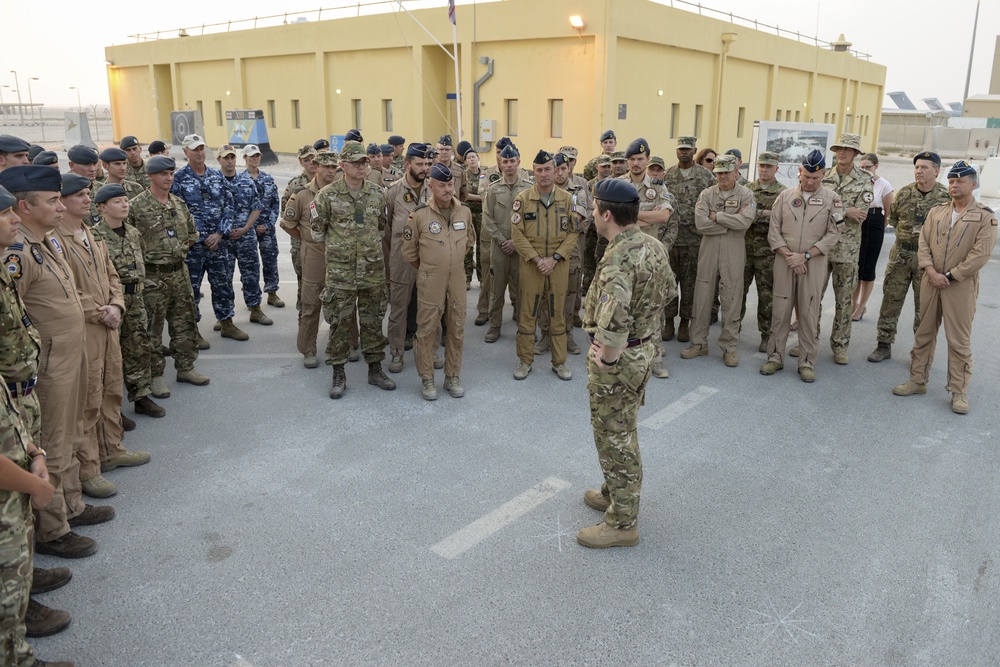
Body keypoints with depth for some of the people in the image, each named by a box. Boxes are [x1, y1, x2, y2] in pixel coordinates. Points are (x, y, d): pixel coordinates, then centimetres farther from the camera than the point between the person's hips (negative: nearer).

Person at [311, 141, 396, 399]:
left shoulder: (377, 195, 5)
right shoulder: (327, 195, -5)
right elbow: (317, 228, 3)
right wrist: (335, 247, 8)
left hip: (373, 269, 3)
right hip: (340, 271, -3)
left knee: (372, 321, 11)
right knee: (339, 322, 4)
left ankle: (375, 369, 24)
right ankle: (338, 374, 16)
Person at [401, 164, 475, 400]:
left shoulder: (465, 211, 1)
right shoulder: (419, 214, -11)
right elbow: (409, 250, 1)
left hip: (457, 279, 4)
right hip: (430, 281, -3)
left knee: (456, 328, 10)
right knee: (427, 328, 3)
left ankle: (452, 377, 24)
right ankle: (427, 379, 16)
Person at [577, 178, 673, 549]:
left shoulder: (618, 259, -28)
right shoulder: (654, 246, 2)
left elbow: (614, 320, -40)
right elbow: (668, 291, 16)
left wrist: (606, 356, -24)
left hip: (619, 360, -9)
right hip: (645, 348, 10)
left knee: (616, 438, 4)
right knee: (623, 430, 24)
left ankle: (622, 523, 17)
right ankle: (615, 493, 43)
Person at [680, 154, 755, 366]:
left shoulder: (746, 195, 1)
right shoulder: (706, 194, 4)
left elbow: (744, 221, -17)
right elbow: (701, 223, -10)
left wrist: (717, 216, -11)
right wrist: (731, 225, -10)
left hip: (733, 254, -2)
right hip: (708, 251, 2)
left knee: (731, 300, 2)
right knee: (702, 298, 6)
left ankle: (730, 347, 12)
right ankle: (698, 344, 17)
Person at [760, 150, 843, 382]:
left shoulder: (831, 199, 1)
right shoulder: (785, 196, 5)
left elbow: (833, 234, -4)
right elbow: (774, 230, 3)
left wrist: (805, 256, -12)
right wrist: (788, 255, -9)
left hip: (814, 263, -1)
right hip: (784, 261, 2)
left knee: (809, 313, 2)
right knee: (780, 310, 4)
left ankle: (807, 362, 10)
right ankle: (775, 357, 15)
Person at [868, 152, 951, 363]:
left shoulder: (947, 197, -5)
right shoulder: (904, 192, 3)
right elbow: (892, 218, 14)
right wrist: (908, 232, 5)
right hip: (900, 254, 3)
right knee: (891, 300, 5)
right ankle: (884, 345, 16)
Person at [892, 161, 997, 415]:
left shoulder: (986, 216, -4)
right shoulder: (936, 211, 10)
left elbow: (981, 254, -12)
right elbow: (924, 242, 4)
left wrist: (949, 276, -14)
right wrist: (931, 271, -11)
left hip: (961, 286, -4)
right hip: (930, 282, 5)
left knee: (959, 341, 0)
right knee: (924, 334, 12)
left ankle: (959, 392, 9)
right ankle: (918, 380, 23)